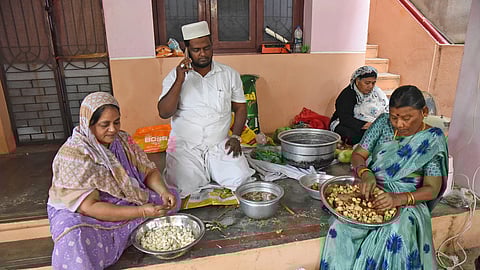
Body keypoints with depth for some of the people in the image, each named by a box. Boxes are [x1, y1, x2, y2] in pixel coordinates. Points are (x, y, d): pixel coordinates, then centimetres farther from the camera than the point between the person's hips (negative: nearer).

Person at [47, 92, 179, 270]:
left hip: (124, 203, 7)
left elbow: (148, 170, 0)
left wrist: (163, 190, -22)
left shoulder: (123, 140, -4)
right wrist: (140, 212, -33)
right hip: (79, 213, -6)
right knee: (75, 244, -38)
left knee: (171, 198, -6)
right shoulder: (72, 155, -23)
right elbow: (88, 207, -27)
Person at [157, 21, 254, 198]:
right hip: (185, 145, -1)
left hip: (220, 144, 2)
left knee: (240, 178, -17)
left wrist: (235, 136, -4)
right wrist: (179, 81, -20)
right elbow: (164, 113, -9)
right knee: (181, 188, -20)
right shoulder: (175, 75, 0)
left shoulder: (229, 74, 5)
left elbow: (240, 108, 11)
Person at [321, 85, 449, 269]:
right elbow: (358, 155, 2)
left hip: (407, 201, -1)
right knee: (342, 226, -28)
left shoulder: (433, 140, -5)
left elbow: (432, 189, -10)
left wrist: (398, 198, -30)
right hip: (370, 192, 2)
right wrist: (365, 174, -22)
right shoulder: (383, 123, 3)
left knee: (395, 237, -35)